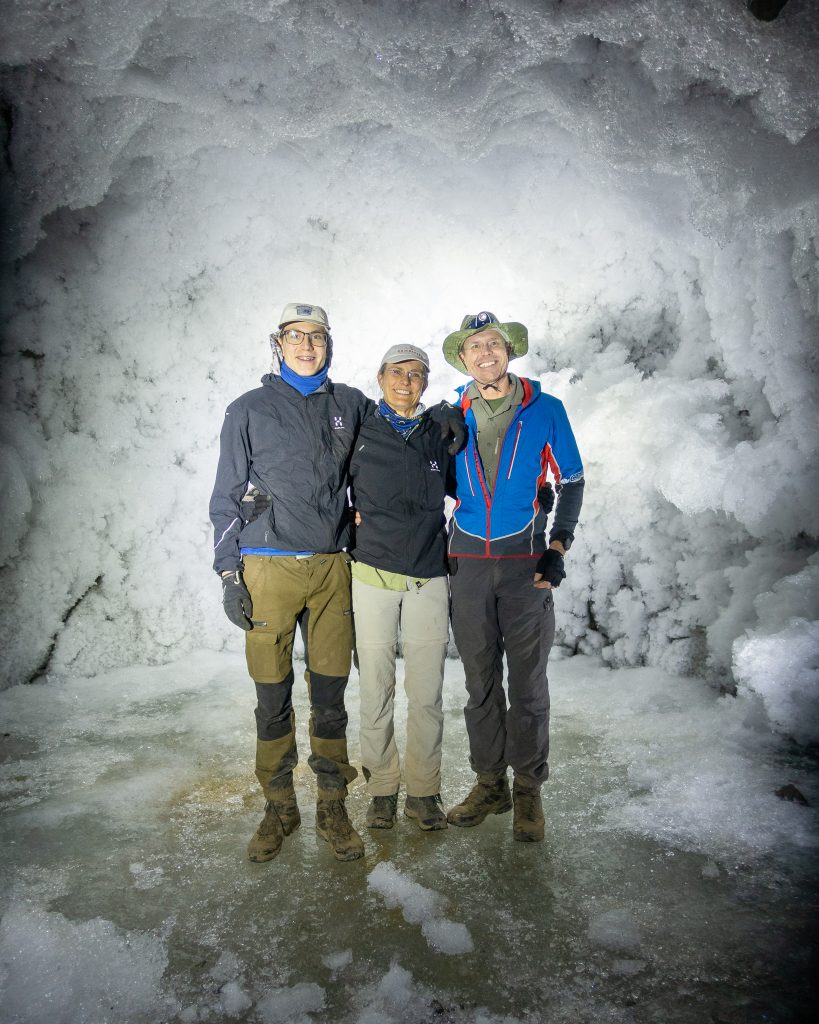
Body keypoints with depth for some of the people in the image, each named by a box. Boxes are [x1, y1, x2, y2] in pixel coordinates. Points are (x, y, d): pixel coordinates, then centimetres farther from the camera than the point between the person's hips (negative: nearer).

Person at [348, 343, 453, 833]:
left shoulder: (439, 436, 7)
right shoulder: (361, 435, 2)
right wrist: (355, 520, -1)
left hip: (428, 578, 1)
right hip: (374, 575, -1)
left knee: (427, 693, 4)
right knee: (377, 690, 6)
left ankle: (424, 791, 20)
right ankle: (382, 788, 22)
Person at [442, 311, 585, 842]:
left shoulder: (546, 410, 0)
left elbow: (571, 481, 4)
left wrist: (558, 549, -6)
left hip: (526, 561, -2)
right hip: (468, 561, 2)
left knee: (528, 681, 5)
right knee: (480, 680, 11)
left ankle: (528, 788, 21)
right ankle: (490, 783, 26)